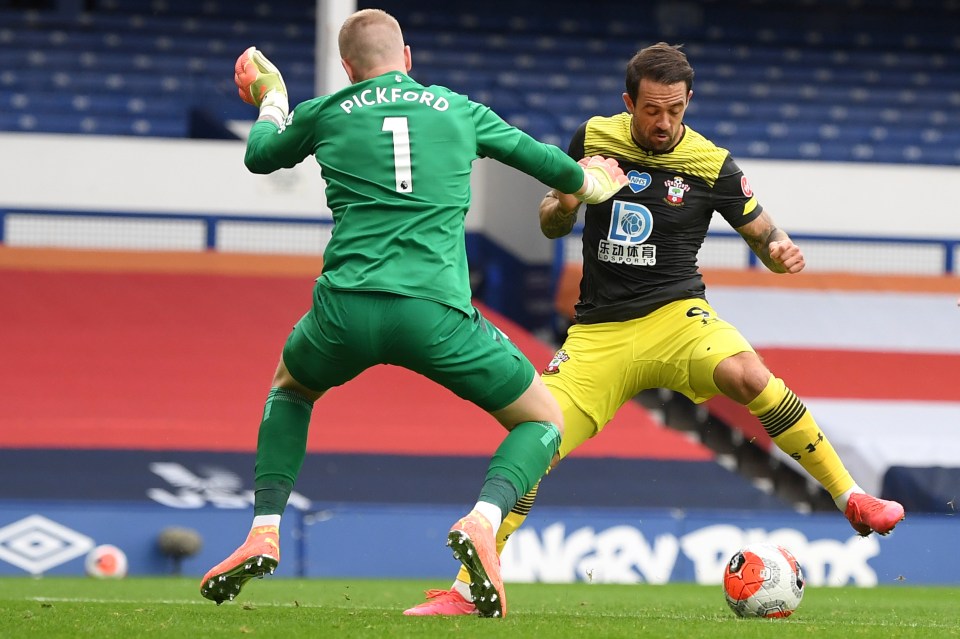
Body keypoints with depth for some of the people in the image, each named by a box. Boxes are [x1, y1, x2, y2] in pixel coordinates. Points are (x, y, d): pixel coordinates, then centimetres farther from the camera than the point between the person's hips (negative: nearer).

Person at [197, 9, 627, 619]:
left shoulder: (328, 112, 16)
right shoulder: (459, 111, 17)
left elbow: (260, 155, 35)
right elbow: (540, 159, 30)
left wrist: (271, 99, 57)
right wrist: (590, 183, 53)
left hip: (347, 307, 1)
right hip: (437, 311, -1)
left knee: (290, 387, 35)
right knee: (544, 421, 16)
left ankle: (265, 533, 17)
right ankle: (482, 523, -14)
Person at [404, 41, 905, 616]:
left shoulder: (712, 165, -5)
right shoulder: (593, 139, 2)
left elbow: (765, 235, 3)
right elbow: (551, 226, 15)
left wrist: (783, 252, -22)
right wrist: (562, 207, -10)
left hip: (675, 314, -2)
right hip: (598, 330, 2)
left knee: (749, 376, -33)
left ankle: (853, 501, -25)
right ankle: (466, 591, 1)